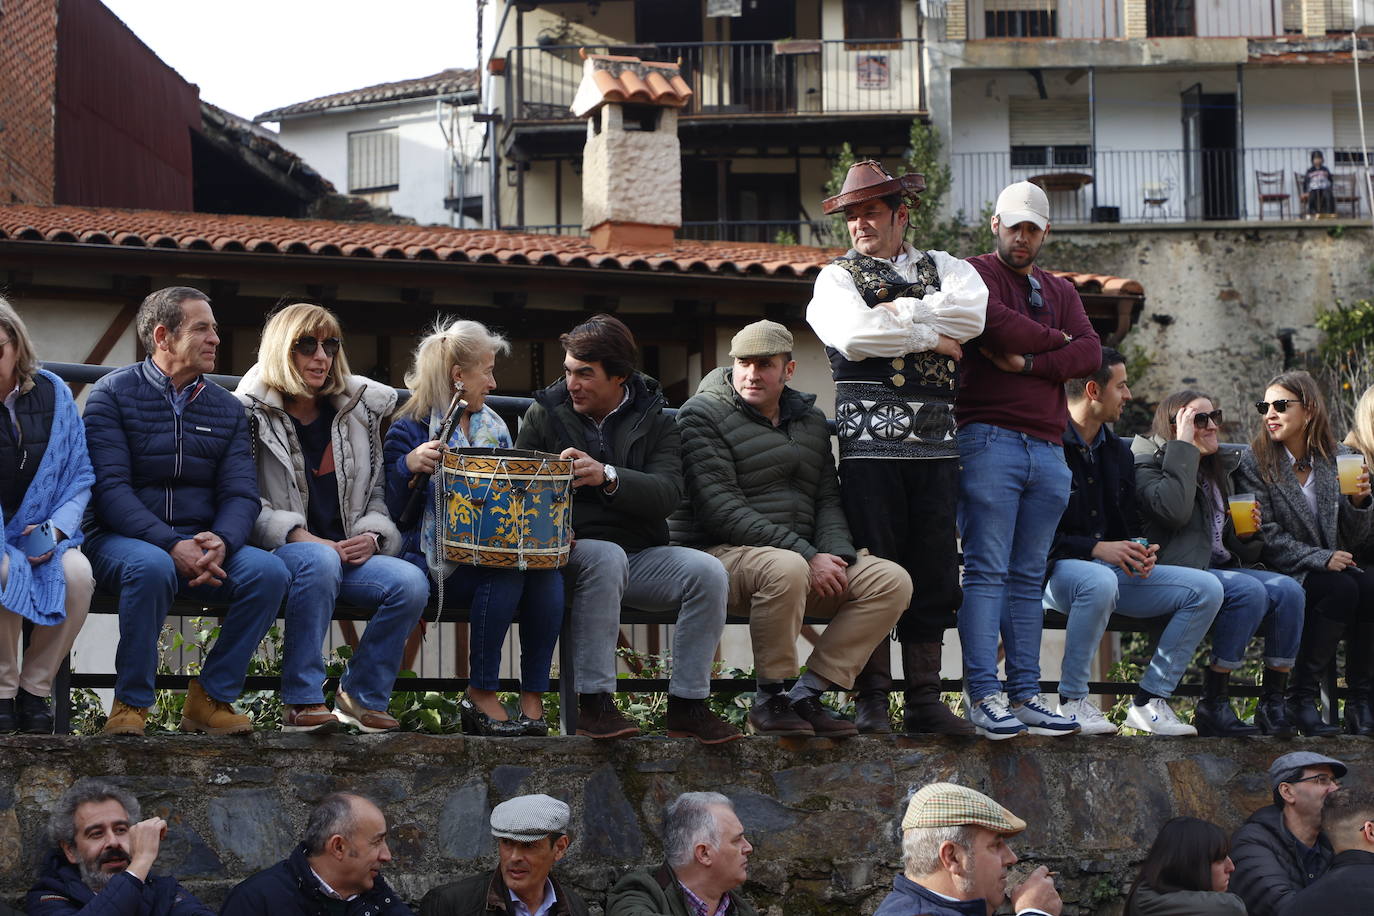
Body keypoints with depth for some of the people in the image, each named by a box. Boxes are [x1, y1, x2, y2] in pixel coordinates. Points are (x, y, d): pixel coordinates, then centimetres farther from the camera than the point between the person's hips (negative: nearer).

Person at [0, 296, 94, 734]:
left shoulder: (53, 393, 3)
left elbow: (81, 476, 7)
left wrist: (56, 529, -11)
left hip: (45, 536, 2)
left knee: (77, 573, -30)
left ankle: (35, 689, -11)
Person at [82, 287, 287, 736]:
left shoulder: (227, 408, 14)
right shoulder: (113, 393, 0)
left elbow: (241, 493, 4)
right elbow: (110, 488, -11)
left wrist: (220, 542, -20)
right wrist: (171, 545, -25)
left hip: (202, 542, 4)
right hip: (122, 540, -4)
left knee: (269, 571, -23)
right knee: (152, 567, -38)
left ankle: (211, 698, -10)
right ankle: (131, 703, -19)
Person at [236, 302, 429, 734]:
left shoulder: (359, 410, 13)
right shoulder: (251, 413, 0)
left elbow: (377, 491, 16)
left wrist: (371, 535, -4)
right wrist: (296, 535, -19)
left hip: (348, 552, 5)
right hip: (277, 551, -4)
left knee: (412, 583, -24)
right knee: (320, 562, -40)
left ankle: (362, 695, -4)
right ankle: (301, 703, -30)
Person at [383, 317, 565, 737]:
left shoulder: (495, 427, 22)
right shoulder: (410, 429, 2)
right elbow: (392, 511, -6)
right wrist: (409, 466, -22)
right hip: (439, 556, -5)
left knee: (546, 566, -28)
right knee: (507, 569, -35)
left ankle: (533, 702, -25)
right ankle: (481, 698, -24)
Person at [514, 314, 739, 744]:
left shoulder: (655, 422, 7)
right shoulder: (545, 413, 8)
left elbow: (668, 493, -9)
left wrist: (608, 477, -28)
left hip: (641, 555, 2)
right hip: (573, 548, -2)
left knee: (708, 572, -24)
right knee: (607, 556, -37)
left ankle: (687, 705, -15)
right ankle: (593, 703, -34)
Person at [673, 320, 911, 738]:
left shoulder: (810, 420, 18)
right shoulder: (702, 415, -3)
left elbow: (827, 499, 16)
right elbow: (721, 509, -14)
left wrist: (834, 555, -8)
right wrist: (806, 557, -20)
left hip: (808, 561, 7)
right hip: (724, 555, -6)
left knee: (892, 580, -15)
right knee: (785, 569, -40)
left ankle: (808, 693, -14)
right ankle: (769, 699, -21)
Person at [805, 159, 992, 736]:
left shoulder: (945, 269, 18)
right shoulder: (837, 277, 11)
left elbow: (972, 311, -5)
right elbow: (856, 335, -11)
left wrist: (899, 311, -7)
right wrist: (929, 336, -3)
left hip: (935, 439, 3)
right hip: (870, 437, -3)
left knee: (933, 573, 3)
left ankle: (925, 700, 8)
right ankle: (872, 702, 0)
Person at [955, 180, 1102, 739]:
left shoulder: (1060, 291, 23)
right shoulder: (976, 274, 6)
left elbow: (1090, 354, 7)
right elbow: (995, 322, -15)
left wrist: (1028, 362, -7)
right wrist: (1054, 339, 0)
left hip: (1048, 448, 6)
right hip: (990, 439, -6)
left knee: (1029, 577, 6)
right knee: (987, 570, -9)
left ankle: (1025, 693, 6)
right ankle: (983, 694, -11)